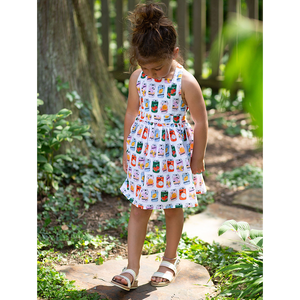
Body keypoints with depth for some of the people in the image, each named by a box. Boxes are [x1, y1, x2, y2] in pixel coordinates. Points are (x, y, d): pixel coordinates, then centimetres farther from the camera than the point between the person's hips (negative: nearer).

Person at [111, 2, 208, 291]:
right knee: (138, 209, 3)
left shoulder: (185, 82, -17)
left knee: (172, 209, 12)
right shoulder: (137, 77, -5)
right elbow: (132, 113, 8)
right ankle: (131, 269, 9)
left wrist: (197, 160, -4)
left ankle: (170, 259, 32)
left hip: (174, 153, -3)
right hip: (143, 152, 3)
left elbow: (200, 122, -9)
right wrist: (127, 150, 12)